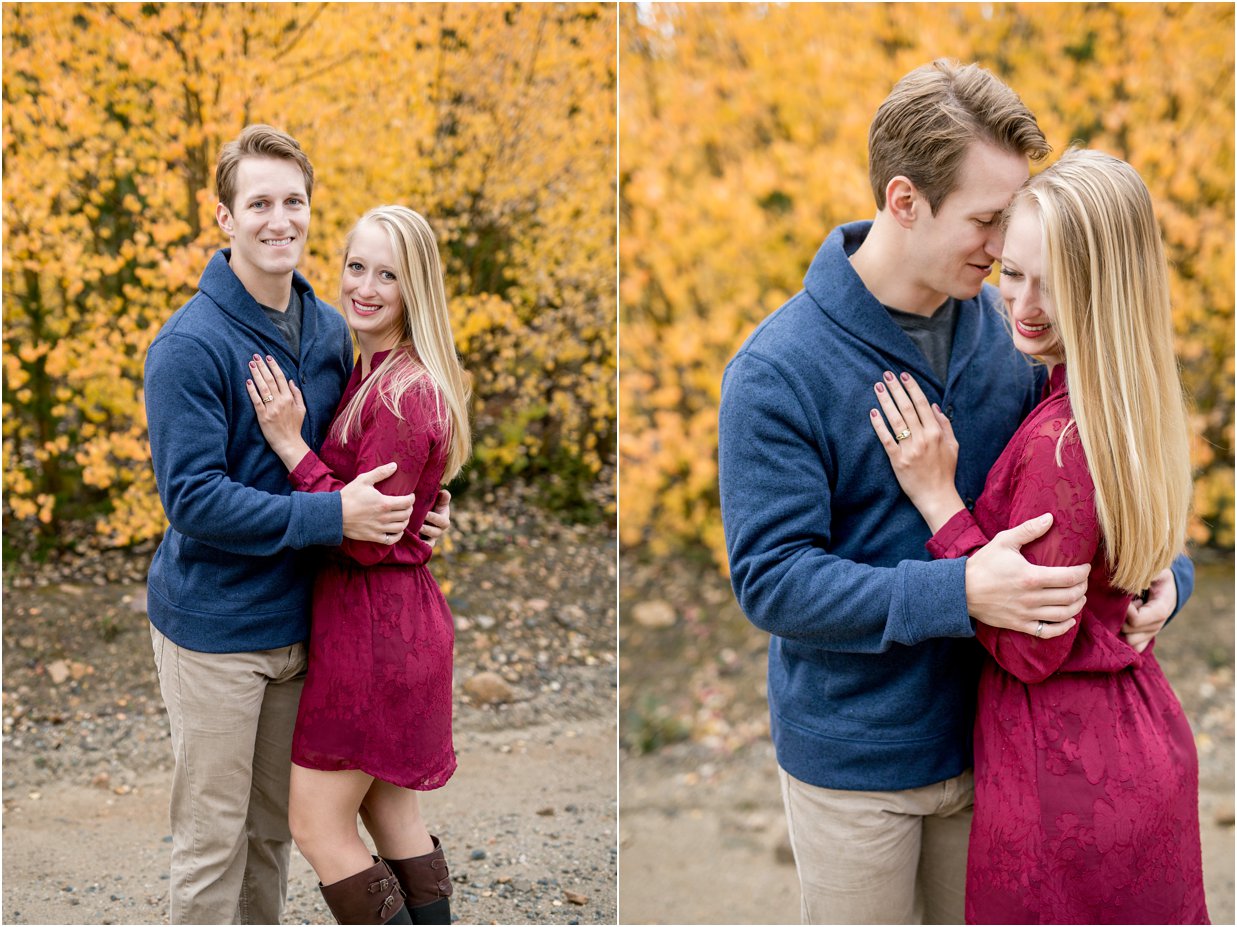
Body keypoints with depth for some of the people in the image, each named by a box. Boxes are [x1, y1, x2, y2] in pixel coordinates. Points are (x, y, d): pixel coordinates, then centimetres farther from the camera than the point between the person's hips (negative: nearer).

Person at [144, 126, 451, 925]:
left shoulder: (330, 330, 4)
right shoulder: (190, 344, -17)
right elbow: (192, 497, -22)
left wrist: (413, 504, -4)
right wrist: (334, 516, -25)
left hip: (297, 617, 6)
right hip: (214, 626, -6)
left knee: (273, 827, 19)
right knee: (212, 837, 5)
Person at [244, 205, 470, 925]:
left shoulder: (405, 393, -21)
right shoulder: (374, 373, 9)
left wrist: (291, 444, -21)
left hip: (374, 621, -10)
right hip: (398, 615, 10)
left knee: (318, 826, 1)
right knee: (390, 809, 20)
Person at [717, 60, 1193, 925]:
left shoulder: (1001, 324, -3)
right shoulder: (778, 371, -20)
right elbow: (771, 579, -23)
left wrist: (1162, 564, -11)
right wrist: (959, 592, -33)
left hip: (985, 732, 5)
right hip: (856, 763, -5)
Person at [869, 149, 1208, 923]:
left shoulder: (1062, 440, -27)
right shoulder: (1138, 410, 0)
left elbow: (1029, 649, -21)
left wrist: (939, 497, -20)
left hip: (1066, 780, -8)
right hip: (1149, 749, 9)